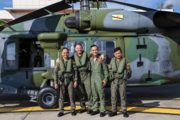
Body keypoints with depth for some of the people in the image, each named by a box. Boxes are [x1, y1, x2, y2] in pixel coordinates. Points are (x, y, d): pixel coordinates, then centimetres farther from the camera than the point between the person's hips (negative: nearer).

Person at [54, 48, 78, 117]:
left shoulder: (71, 61, 0)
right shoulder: (59, 62, 0)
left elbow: (75, 71, -1)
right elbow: (55, 73, -1)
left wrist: (76, 81, -7)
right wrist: (56, 83, -5)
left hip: (69, 80, 0)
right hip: (62, 81, 1)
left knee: (71, 95, -1)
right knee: (61, 96, 2)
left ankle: (73, 110, 12)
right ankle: (61, 111, 12)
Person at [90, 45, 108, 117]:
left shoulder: (101, 58, -4)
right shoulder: (90, 59, 8)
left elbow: (105, 69, -3)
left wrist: (105, 79, -9)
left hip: (99, 80, -4)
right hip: (92, 79, 4)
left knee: (101, 95, -1)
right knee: (94, 96, 10)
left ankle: (102, 111, 7)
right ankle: (95, 109, 20)